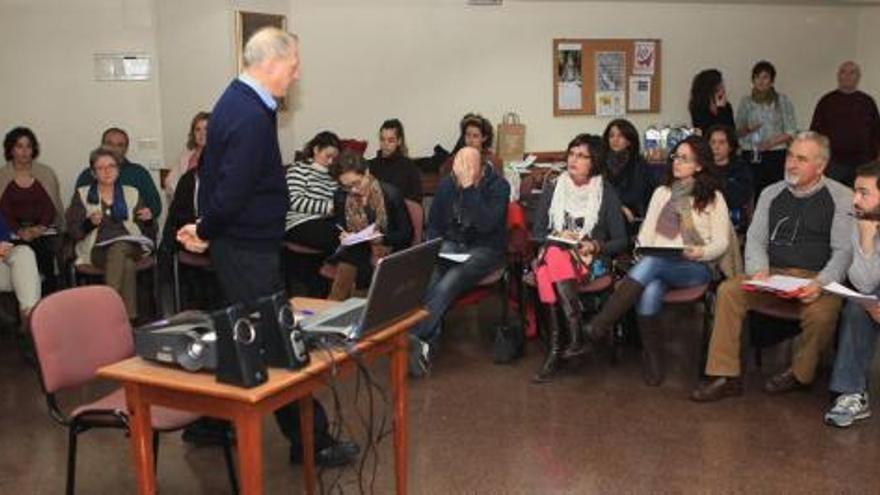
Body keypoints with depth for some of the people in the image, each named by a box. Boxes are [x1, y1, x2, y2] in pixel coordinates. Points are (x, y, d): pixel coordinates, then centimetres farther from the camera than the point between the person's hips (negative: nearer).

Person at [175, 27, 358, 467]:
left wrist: (207, 229, 13)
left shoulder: (237, 101, 11)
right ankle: (311, 441, 9)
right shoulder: (251, 117, -23)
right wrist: (206, 232, -9)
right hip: (248, 246, -10)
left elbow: (218, 176, 17)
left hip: (240, 242, 10)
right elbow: (231, 192, -26)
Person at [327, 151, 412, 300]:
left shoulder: (391, 194, -9)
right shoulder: (341, 197, 2)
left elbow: (407, 234, -5)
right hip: (357, 252, 4)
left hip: (389, 253, -4)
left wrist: (382, 239, -22)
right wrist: (343, 236, -6)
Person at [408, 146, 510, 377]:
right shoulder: (446, 184, 3)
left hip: (485, 250, -4)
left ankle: (417, 339, -36)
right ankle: (423, 345, -31)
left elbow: (485, 224, -26)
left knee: (447, 283, -32)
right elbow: (433, 224, 13)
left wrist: (469, 187, -28)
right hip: (450, 245, 4)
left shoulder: (498, 186, -11)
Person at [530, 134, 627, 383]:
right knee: (551, 258, -36)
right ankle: (575, 339, -40)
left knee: (554, 259, -36)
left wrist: (596, 246, -14)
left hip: (590, 261, -2)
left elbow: (621, 241, 5)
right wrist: (557, 236, -7)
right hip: (553, 253, 2)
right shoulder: (552, 188, 13)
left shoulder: (606, 193, 7)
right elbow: (536, 232, 13)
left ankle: (556, 347, -38)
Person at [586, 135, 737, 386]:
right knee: (649, 293, -35)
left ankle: (601, 325, -40)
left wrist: (700, 252, -17)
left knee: (652, 263, -36)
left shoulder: (713, 198, 11)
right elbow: (646, 232, 15)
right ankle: (653, 362, -20)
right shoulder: (661, 192, 22)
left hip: (696, 268, -2)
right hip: (657, 266, 3)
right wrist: (644, 253, -6)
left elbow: (721, 243, 4)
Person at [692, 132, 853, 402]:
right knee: (728, 290, -22)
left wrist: (820, 284, -23)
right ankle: (726, 376, -19)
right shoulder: (772, 193, 14)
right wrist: (759, 270, -12)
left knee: (820, 313, -34)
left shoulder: (841, 197, 1)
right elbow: (755, 238, 10)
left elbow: (844, 250, -5)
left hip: (816, 278, -3)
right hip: (773, 275, 3)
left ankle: (799, 374, -4)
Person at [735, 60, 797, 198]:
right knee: (753, 194, -8)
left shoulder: (782, 100, 6)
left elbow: (791, 132, 3)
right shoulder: (746, 101, 11)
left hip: (776, 156, -1)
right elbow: (737, 132, 14)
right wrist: (748, 128, -8)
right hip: (751, 156, 1)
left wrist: (771, 142, -12)